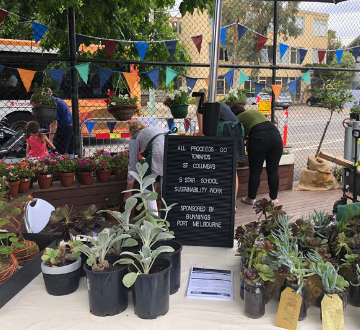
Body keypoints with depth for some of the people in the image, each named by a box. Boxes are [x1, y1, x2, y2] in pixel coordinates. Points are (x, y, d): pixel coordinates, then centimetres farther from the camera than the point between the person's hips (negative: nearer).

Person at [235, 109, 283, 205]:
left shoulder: (238, 119, 13)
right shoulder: (255, 112, 29)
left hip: (259, 139, -5)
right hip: (276, 135, 5)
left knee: (255, 172, 5)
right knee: (273, 171, 11)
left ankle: (251, 198, 17)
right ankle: (274, 198, 17)